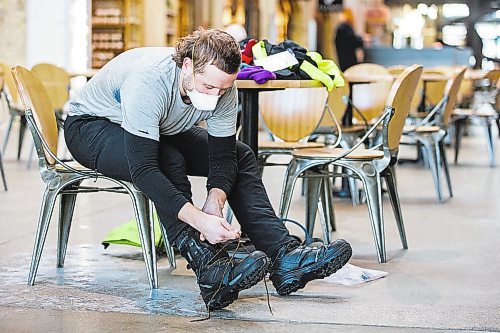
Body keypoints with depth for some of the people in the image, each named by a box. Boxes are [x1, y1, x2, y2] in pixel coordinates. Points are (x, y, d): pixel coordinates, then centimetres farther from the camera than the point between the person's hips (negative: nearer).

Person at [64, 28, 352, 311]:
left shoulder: (223, 87, -21)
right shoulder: (147, 82, -40)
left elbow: (223, 156, -16)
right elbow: (143, 169, -44)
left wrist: (214, 202, -36)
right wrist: (199, 220, -51)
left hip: (161, 130, 7)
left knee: (241, 156, -7)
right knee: (169, 161, -36)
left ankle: (284, 255, -17)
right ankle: (212, 271, -39)